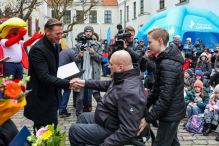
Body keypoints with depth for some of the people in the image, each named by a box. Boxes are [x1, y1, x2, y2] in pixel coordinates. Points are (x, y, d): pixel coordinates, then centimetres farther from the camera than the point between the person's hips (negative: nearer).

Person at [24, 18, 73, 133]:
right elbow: (44, 77, -28)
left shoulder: (57, 46, 5)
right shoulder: (38, 49, -22)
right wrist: (68, 84, -32)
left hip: (52, 95, 8)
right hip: (40, 98, -8)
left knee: (53, 127, 17)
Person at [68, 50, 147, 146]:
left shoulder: (130, 92, -37)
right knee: (82, 117, 27)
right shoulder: (123, 77, -6)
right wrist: (85, 83, 10)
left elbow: (129, 131, -37)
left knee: (73, 130, 0)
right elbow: (107, 84, 15)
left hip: (111, 130, -10)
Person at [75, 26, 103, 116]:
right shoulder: (79, 45, 11)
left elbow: (101, 58, 2)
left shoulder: (97, 45, 8)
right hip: (81, 74, 1)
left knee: (97, 95, 2)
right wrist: (79, 56, -11)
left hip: (93, 74, -1)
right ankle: (79, 116, 15)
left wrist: (93, 53, -13)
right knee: (80, 97, 3)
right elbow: (75, 60, 10)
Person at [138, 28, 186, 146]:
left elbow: (165, 98, -26)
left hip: (171, 113, -10)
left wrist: (148, 119, -20)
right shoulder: (164, 60, 9)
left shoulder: (169, 65, -24)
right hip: (173, 112, 10)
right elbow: (157, 89, 14)